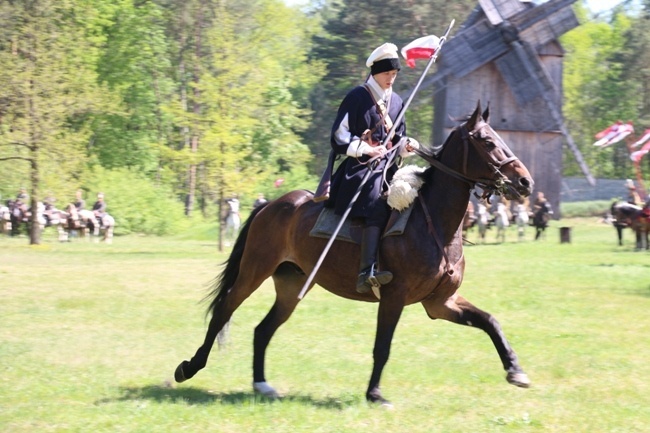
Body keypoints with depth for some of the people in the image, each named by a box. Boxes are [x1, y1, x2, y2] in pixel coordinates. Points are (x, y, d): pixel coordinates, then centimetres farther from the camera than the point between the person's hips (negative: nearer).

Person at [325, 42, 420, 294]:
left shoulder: (396, 102, 18)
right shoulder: (357, 98, -2)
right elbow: (339, 139, -5)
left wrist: (407, 145, 3)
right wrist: (365, 149, -19)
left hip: (388, 167, 8)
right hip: (360, 167, -8)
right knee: (376, 207, -32)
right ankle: (367, 272, -42)